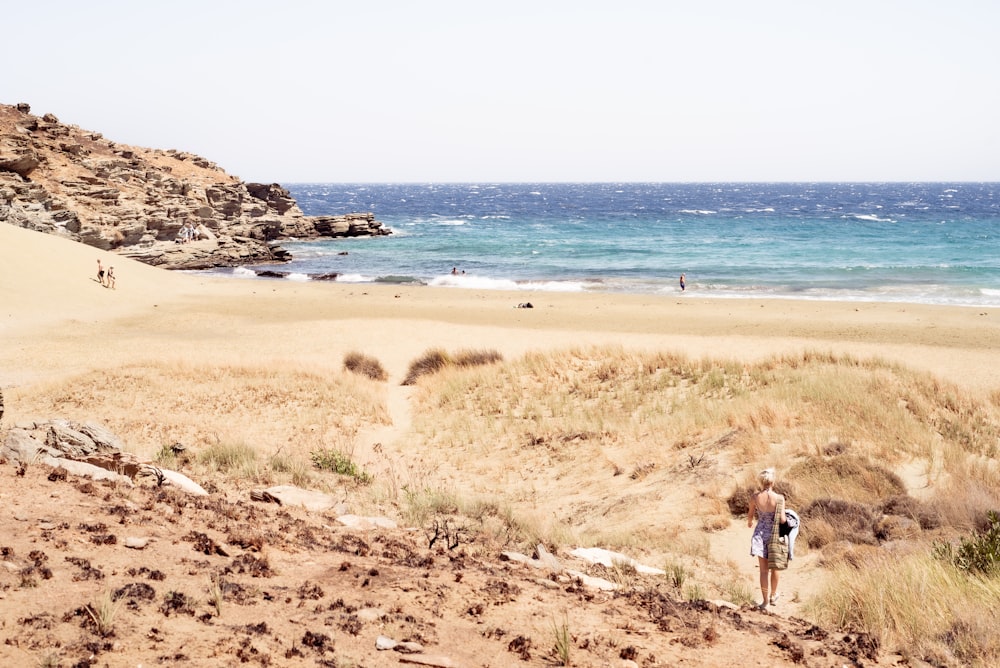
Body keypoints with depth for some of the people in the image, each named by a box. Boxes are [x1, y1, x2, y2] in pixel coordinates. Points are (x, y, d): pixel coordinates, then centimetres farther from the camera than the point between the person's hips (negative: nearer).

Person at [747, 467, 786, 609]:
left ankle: (765, 600, 10)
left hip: (760, 534, 1)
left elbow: (750, 515, 4)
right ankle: (773, 596, 33)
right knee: (774, 567, 19)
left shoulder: (755, 497, -10)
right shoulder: (779, 498, -17)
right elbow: (782, 519, -19)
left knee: (763, 569, 9)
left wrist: (749, 522, 28)